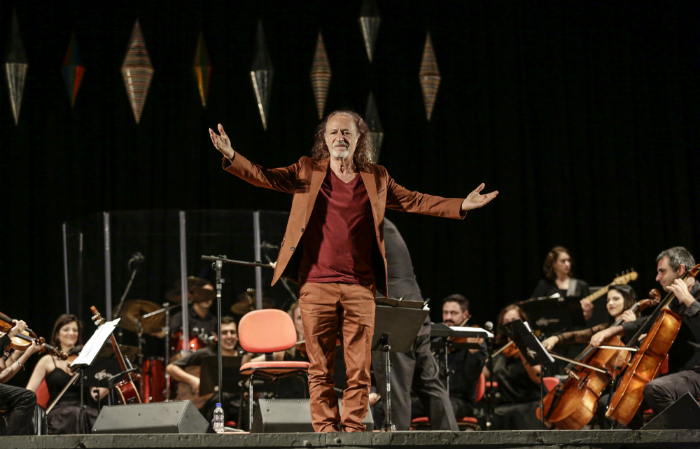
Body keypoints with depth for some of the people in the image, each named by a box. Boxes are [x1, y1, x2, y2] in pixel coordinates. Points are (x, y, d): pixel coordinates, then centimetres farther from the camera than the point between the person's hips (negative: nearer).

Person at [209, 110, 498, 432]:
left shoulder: (376, 179, 13)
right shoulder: (308, 172, 7)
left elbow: (414, 201, 18)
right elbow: (265, 177, -1)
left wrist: (461, 206, 11)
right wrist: (231, 157, -18)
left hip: (360, 287, 1)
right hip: (316, 286, -1)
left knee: (359, 368, 0)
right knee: (320, 368, 0)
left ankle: (353, 428, 7)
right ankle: (325, 429, 6)